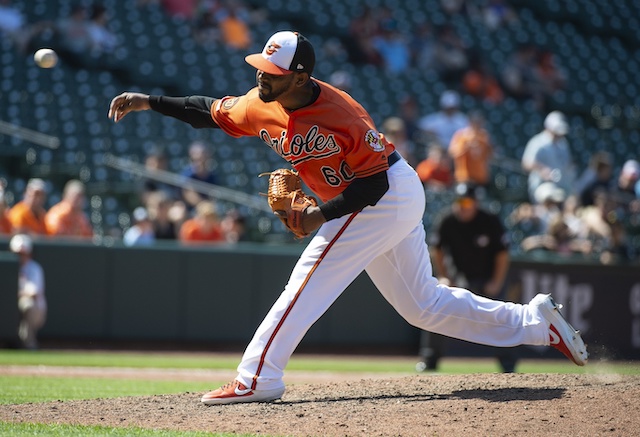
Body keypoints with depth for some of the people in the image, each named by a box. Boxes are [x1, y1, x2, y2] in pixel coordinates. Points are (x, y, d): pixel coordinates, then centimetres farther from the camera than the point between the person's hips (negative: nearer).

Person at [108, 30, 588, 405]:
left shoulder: (339, 115, -28)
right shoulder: (262, 105, -5)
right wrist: (149, 102, 1)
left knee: (309, 282, -15)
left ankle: (258, 378, -14)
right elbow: (210, 111, 8)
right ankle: (536, 320, 20)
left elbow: (375, 181, -23)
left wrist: (322, 215, -25)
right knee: (423, 304, 14)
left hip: (389, 196, -9)